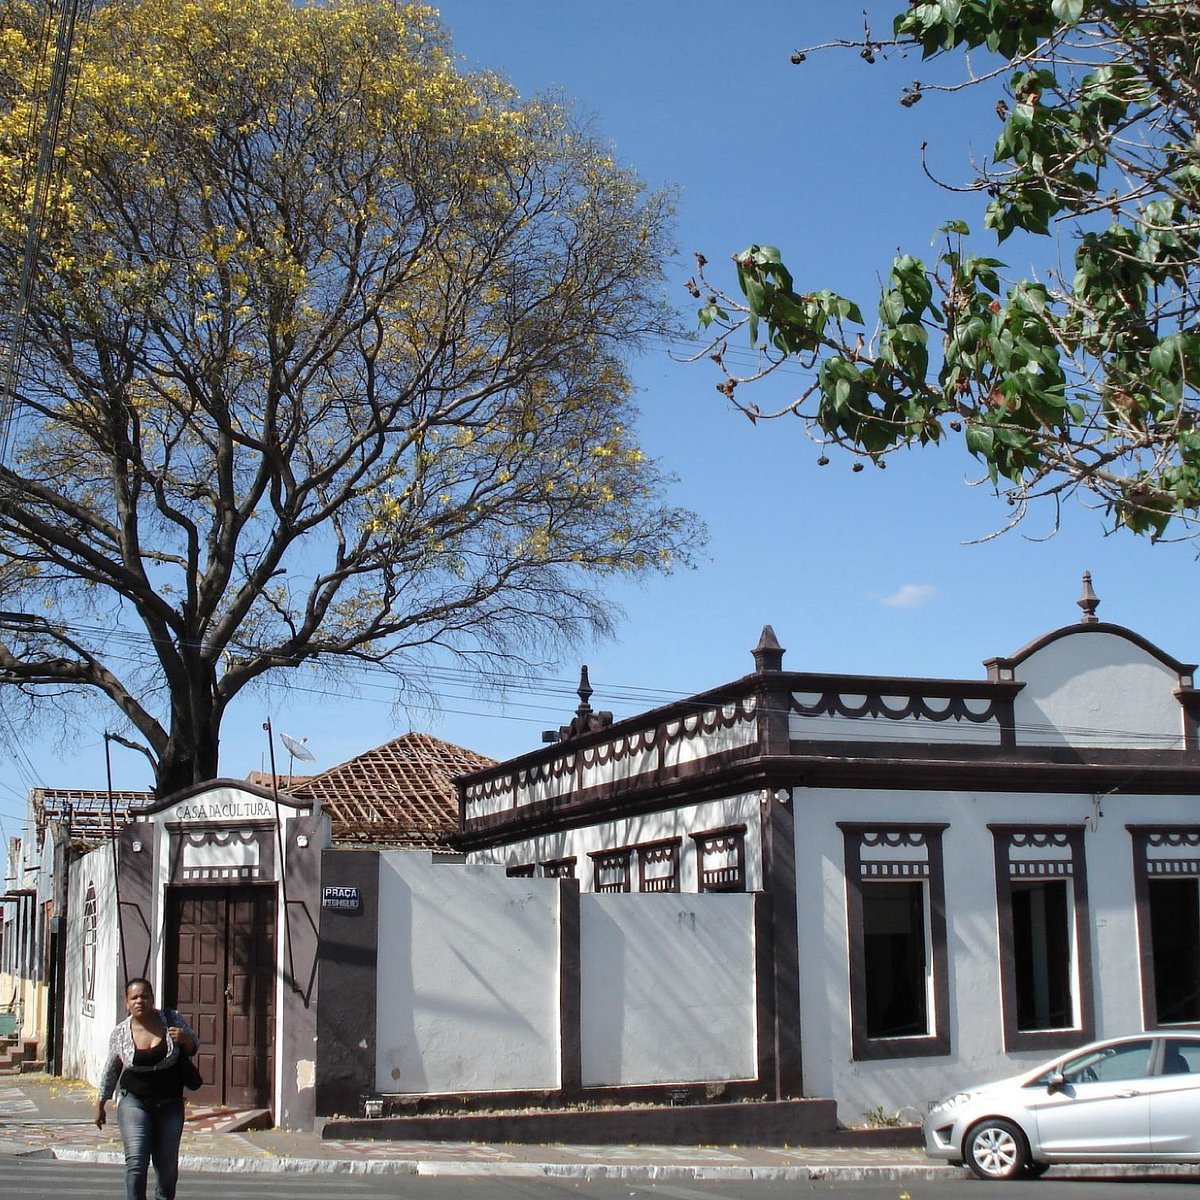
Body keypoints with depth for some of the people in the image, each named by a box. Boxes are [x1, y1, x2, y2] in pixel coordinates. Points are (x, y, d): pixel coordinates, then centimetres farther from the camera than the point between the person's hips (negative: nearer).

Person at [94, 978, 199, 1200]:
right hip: (134, 1101, -1)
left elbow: (194, 1046, 8)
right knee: (136, 1163, -15)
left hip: (170, 1104, 1)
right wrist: (100, 1103, 19)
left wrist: (185, 1039, -15)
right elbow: (111, 1070, 12)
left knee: (168, 1166, 7)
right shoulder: (120, 1033, -4)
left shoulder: (171, 1019, -4)